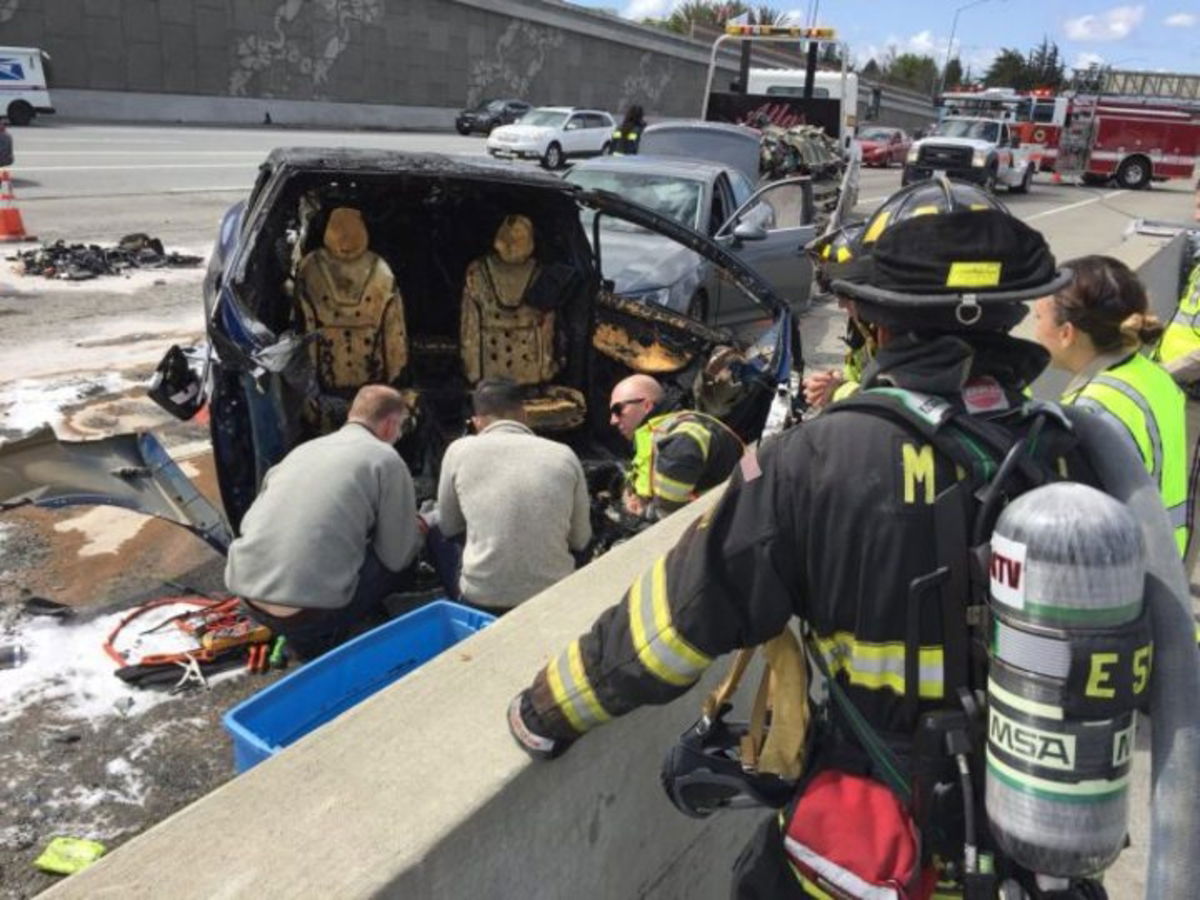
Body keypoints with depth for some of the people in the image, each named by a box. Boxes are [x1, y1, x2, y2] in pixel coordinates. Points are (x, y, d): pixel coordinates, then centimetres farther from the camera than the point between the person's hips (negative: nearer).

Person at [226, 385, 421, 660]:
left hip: (249, 598, 7)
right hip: (309, 612, -7)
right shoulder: (385, 458, 0)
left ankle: (306, 635, 16)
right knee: (398, 564, 15)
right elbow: (397, 556, 1)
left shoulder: (303, 449, 19)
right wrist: (419, 529, 25)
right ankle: (328, 636, 7)